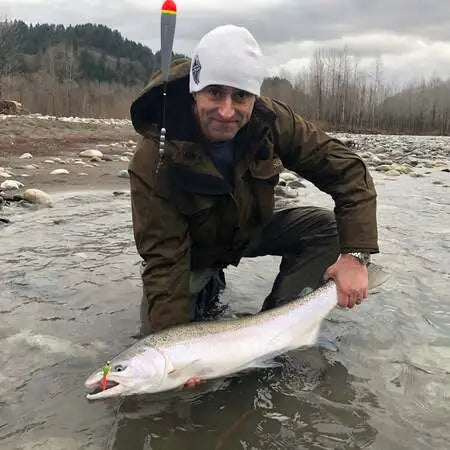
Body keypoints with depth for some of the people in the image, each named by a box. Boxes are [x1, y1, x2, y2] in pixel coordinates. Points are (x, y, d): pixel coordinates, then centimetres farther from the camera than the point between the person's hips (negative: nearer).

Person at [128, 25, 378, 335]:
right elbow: (164, 262, -30)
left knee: (325, 228, -20)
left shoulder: (271, 120, -25)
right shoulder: (153, 162, -33)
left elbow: (347, 170, -20)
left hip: (252, 230, 2)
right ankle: (208, 284, 15)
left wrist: (356, 254, -32)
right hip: (194, 252, -2)